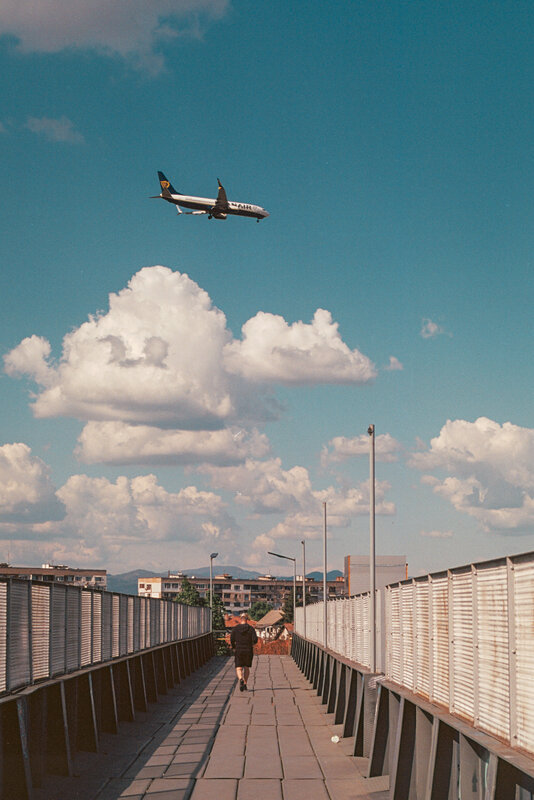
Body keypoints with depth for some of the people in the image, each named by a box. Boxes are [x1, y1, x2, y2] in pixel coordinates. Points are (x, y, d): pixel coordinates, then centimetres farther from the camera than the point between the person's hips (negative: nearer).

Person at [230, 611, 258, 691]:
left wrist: (233, 647, 13)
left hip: (239, 651, -1)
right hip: (248, 651, 1)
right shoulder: (251, 628, -5)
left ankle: (241, 679, -29)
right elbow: (255, 639, -12)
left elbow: (232, 639, -6)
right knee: (247, 668, 19)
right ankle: (245, 684, 17)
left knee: (239, 669, 1)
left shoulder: (235, 628, -3)